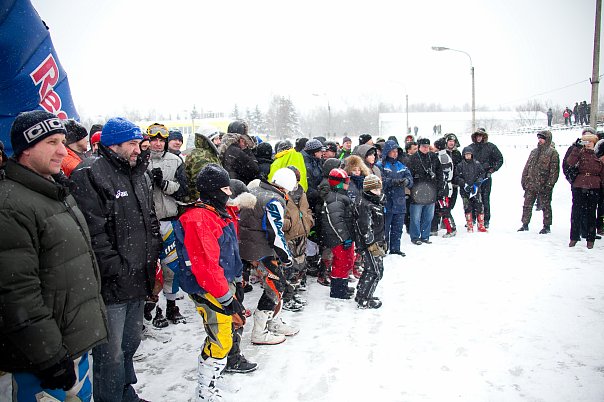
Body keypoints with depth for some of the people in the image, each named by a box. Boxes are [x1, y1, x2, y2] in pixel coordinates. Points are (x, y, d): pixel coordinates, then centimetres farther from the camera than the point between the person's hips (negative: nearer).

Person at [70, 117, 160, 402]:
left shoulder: (137, 174, 14)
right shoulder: (90, 177, -14)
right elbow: (93, 234, -20)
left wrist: (151, 264, 14)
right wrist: (116, 271, -18)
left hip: (138, 282, 8)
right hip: (111, 287, -8)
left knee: (130, 344, 22)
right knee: (111, 354, 3)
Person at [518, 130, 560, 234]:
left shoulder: (553, 153, -4)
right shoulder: (534, 152, 15)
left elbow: (554, 171, -10)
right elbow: (527, 167, 19)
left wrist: (549, 184, -17)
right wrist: (524, 180, 11)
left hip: (544, 186, -5)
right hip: (530, 185, 6)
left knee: (545, 206, 4)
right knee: (527, 205, 7)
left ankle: (547, 226, 14)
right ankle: (525, 224, 16)